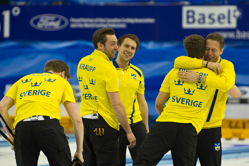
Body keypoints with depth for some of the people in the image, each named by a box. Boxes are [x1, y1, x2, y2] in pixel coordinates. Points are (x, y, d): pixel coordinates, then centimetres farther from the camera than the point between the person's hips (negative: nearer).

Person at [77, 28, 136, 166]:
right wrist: (128, 132, -13)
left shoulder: (82, 63, 9)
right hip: (104, 123, -8)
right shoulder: (108, 68, -16)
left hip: (85, 120, 8)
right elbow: (116, 104, -18)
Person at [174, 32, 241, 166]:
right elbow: (178, 62, -18)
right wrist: (206, 63, -24)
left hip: (211, 127, -2)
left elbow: (227, 84, -26)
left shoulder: (226, 66, -3)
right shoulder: (197, 62, 4)